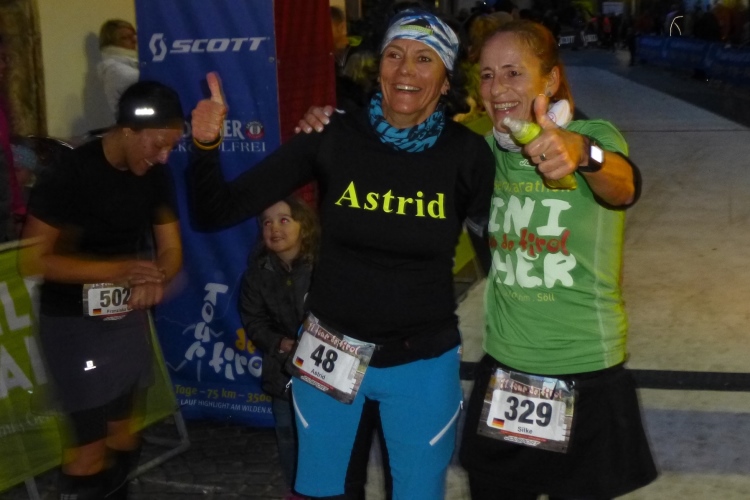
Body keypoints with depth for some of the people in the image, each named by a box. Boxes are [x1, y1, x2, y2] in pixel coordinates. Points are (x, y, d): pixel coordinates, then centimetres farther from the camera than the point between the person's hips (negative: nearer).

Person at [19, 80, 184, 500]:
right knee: (91, 439, -4)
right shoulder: (69, 174, -19)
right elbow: (33, 259, -19)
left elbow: (171, 249, 3)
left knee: (124, 428, 15)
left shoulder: (156, 175, -2)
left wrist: (155, 281, -21)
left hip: (130, 316, 6)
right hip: (75, 321, -6)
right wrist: (117, 269, -28)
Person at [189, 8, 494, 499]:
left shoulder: (466, 152, -12)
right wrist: (207, 145, -26)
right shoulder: (333, 137, -12)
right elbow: (219, 211, -11)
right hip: (330, 352, 1)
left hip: (423, 361, 0)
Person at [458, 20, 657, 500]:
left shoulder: (595, 136, -14)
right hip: (502, 372, 4)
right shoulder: (488, 150, 0)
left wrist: (581, 152, -57)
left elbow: (623, 186, -34)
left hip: (587, 376, -4)